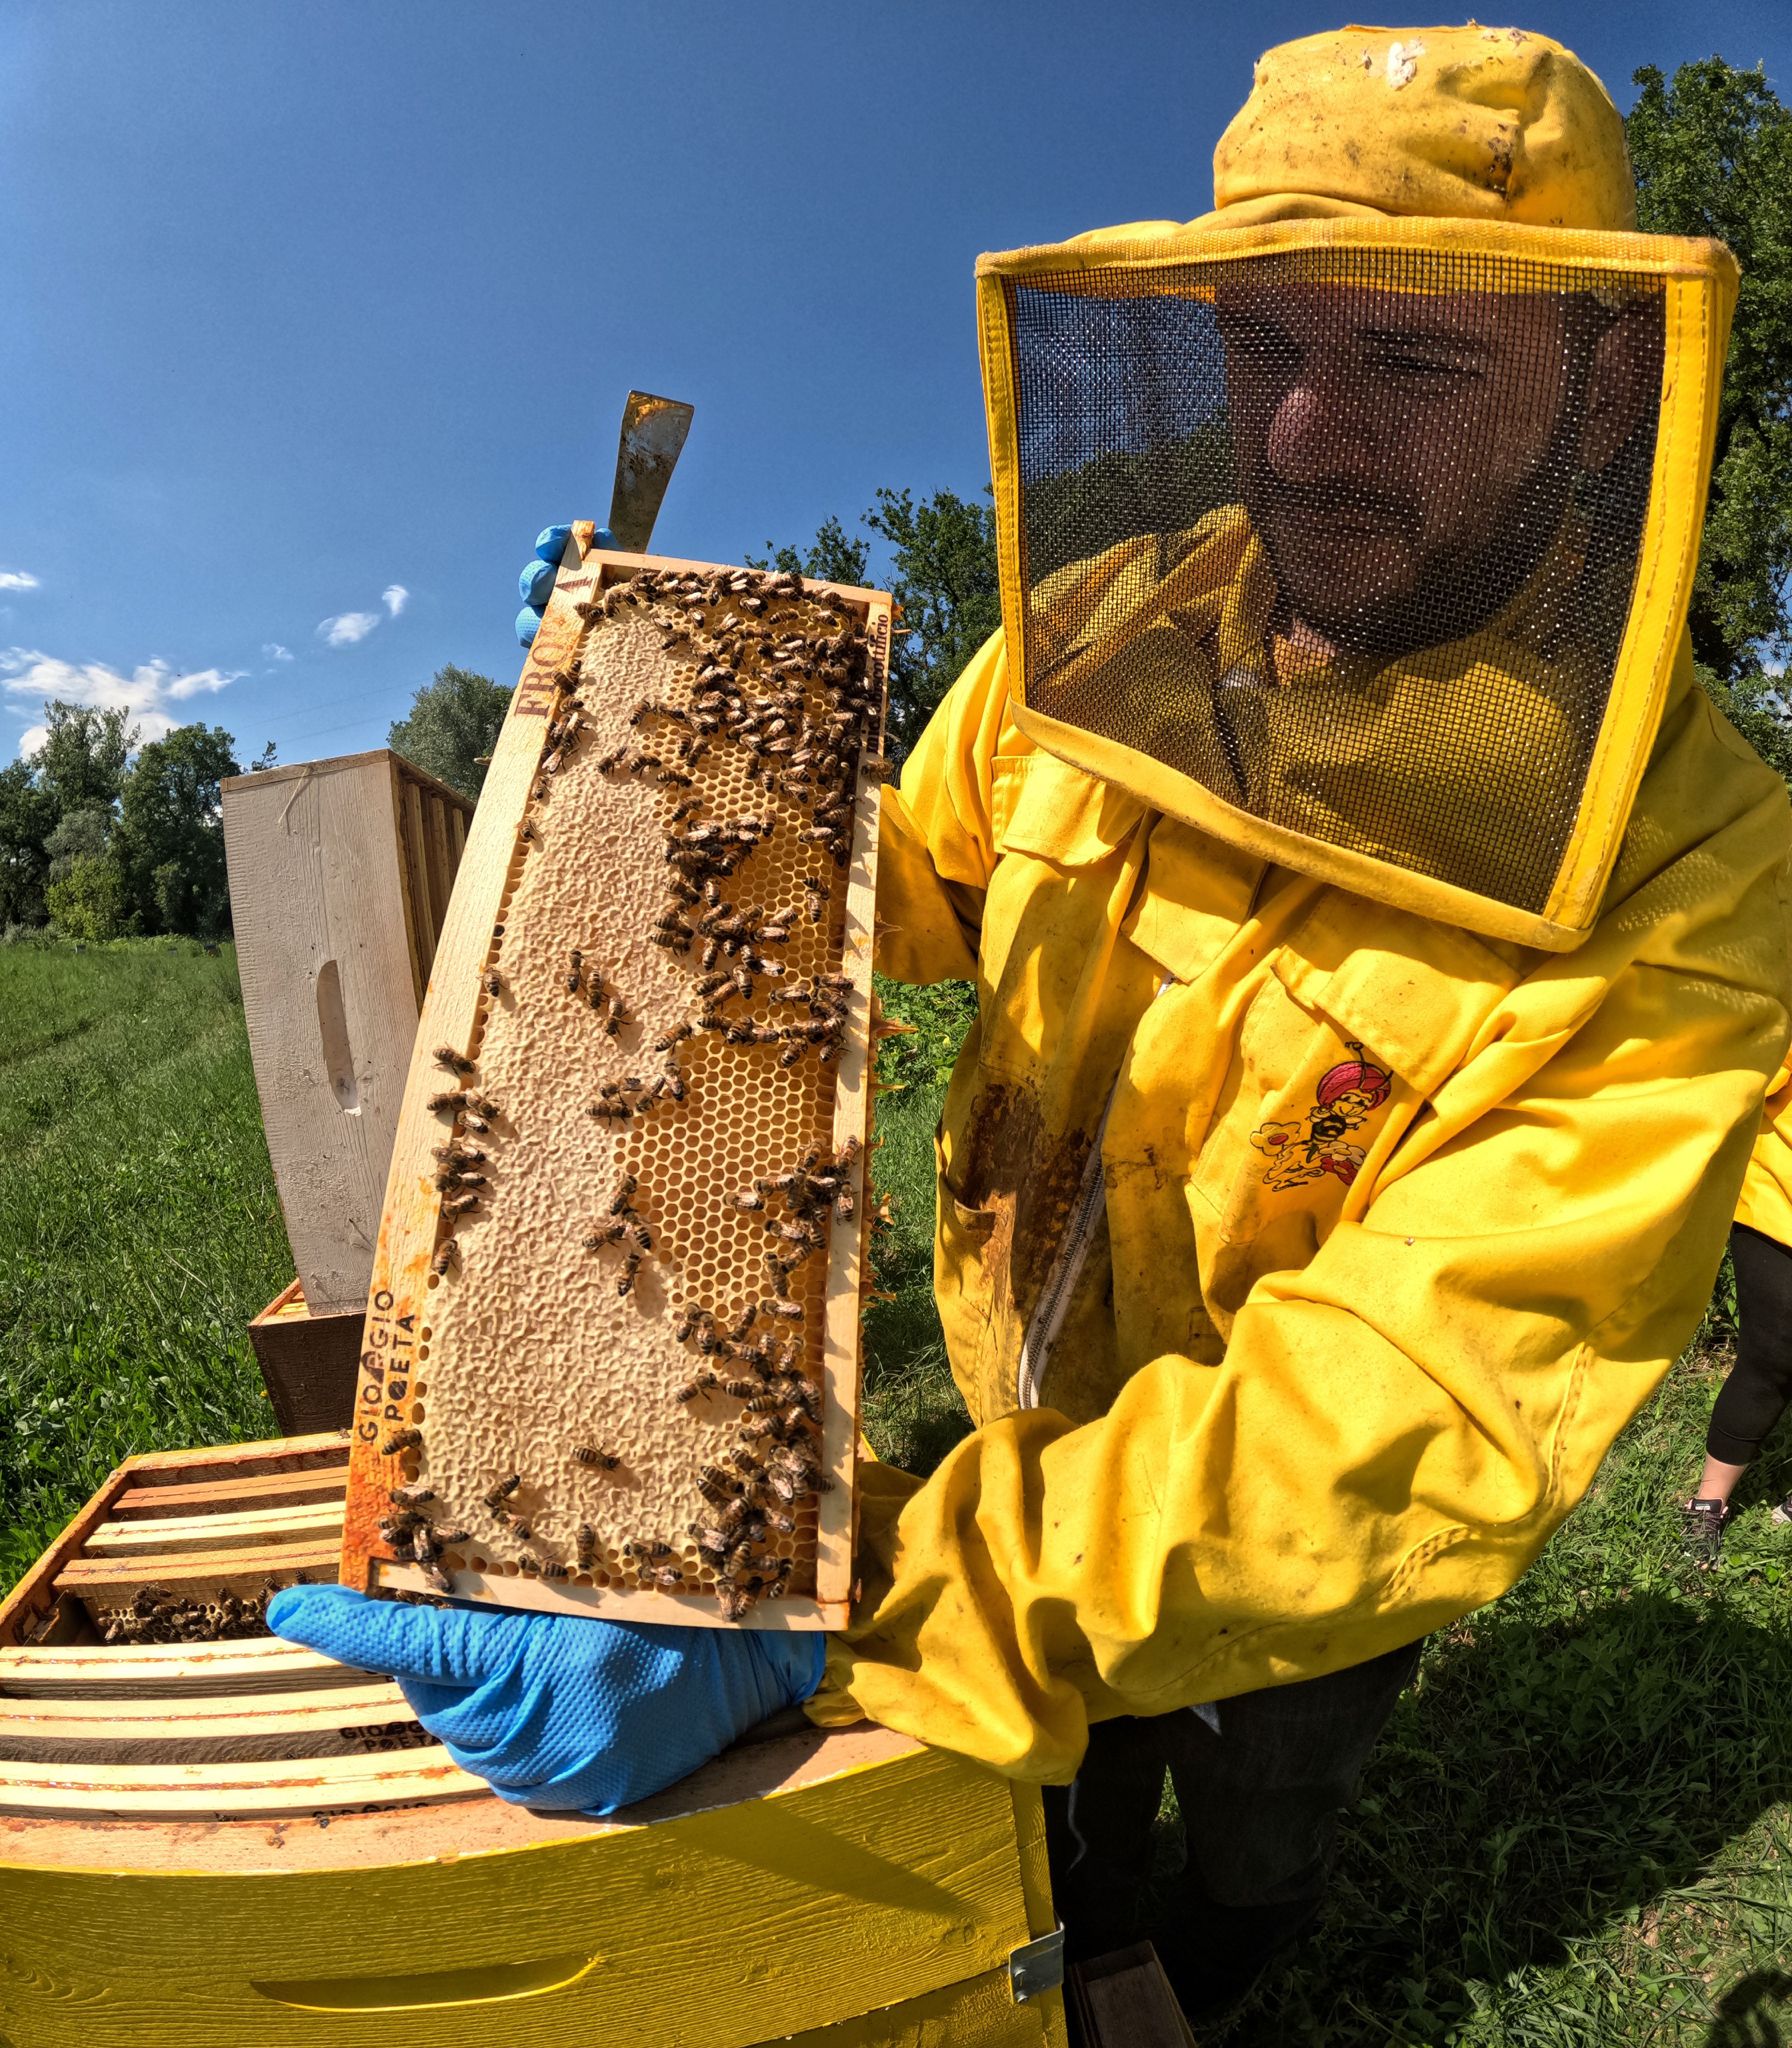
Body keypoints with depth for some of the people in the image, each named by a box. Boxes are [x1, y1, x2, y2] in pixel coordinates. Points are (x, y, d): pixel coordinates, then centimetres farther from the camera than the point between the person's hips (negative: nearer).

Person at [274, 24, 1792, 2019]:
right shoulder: (1088, 641, -18)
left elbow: (1411, 1413, -39)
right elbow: (902, 885, 1)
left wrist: (830, 1616, -49)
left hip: (1308, 1544, -2)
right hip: (1036, 1427, 3)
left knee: (1252, 1840, 32)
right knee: (1071, 1782, 32)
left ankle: (1196, 2003, 69)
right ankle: (1077, 1966, 68)